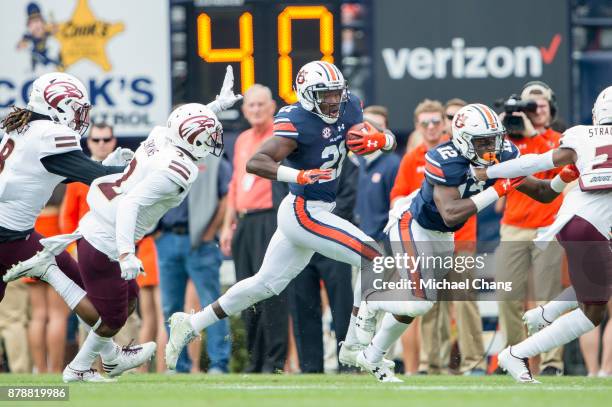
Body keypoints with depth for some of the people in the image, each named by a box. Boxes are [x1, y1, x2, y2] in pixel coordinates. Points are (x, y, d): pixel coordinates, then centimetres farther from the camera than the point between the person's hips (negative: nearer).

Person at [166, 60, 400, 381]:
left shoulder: (349, 107, 2)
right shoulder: (298, 124, -21)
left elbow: (391, 142, 9)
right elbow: (254, 163, -29)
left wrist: (381, 139, -15)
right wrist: (299, 176, -42)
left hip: (315, 211, 9)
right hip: (304, 213, -9)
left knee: (266, 284, 19)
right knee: (374, 261, -13)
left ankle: (190, 325, 28)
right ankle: (356, 347, -7)